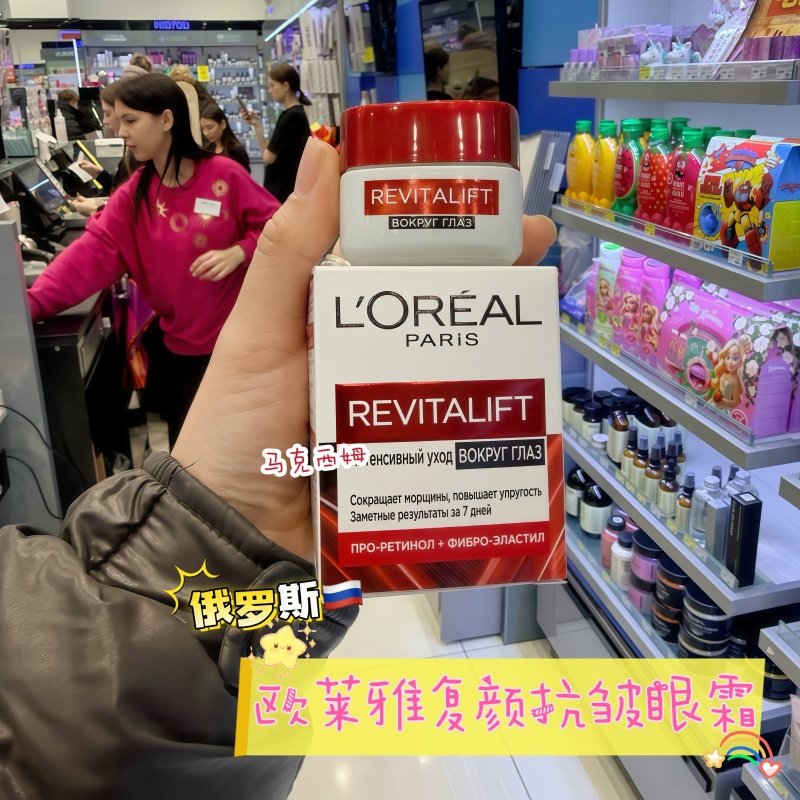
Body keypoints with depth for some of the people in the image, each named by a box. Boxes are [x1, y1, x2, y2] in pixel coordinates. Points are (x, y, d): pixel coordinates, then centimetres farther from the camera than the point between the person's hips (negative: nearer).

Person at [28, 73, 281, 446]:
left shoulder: (225, 175, -11)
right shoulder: (134, 194, 0)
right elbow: (92, 251, -10)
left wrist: (238, 253, -23)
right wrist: (32, 302, -21)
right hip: (178, 343, 4)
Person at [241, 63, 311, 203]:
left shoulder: (292, 116, -16)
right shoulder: (291, 114, 13)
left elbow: (269, 157, -16)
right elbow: (270, 152, 15)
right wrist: (257, 125, 6)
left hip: (285, 191, -9)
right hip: (281, 189, 9)